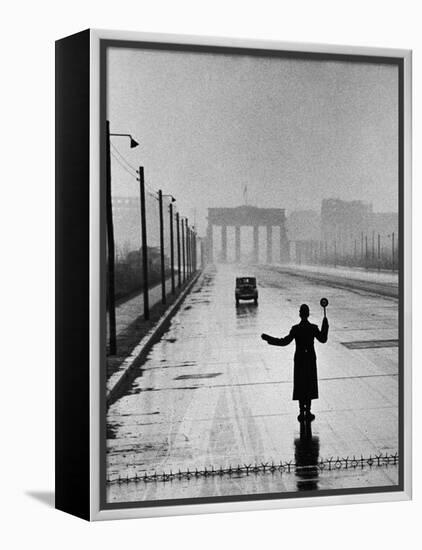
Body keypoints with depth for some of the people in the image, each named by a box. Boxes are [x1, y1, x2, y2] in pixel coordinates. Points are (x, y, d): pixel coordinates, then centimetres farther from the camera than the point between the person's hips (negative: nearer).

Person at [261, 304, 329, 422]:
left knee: (300, 386, 8)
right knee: (309, 385, 11)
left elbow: (284, 341, -14)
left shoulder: (295, 329, -15)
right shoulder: (313, 328, -9)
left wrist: (268, 338, -9)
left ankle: (302, 413, 12)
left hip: (299, 360, -1)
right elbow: (323, 339, 5)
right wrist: (325, 324, 11)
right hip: (310, 359, 2)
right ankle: (308, 412, 17)